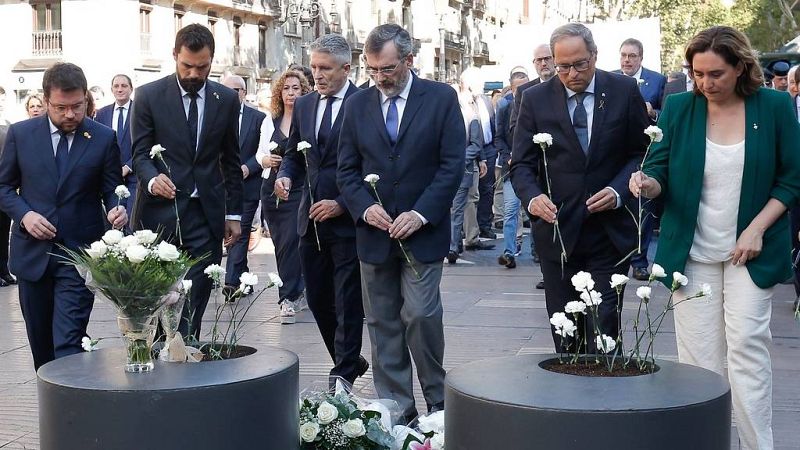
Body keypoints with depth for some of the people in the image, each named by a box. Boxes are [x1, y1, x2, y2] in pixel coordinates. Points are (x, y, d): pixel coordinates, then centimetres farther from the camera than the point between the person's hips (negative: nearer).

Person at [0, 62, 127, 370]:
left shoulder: (104, 138, -2)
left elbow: (112, 189, 3)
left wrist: (117, 210, -20)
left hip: (80, 253, -3)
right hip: (32, 252, 3)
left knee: (68, 342, -12)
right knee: (40, 341, 14)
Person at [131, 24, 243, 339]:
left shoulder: (227, 100, 7)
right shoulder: (149, 96, 0)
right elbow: (140, 154, -1)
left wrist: (234, 214, 10)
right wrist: (152, 179, -24)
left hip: (206, 215, 2)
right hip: (159, 212, -2)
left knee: (194, 304, -1)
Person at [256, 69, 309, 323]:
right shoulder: (270, 121, 10)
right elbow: (260, 152, 15)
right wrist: (266, 160, -6)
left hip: (300, 189, -5)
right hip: (272, 188, 5)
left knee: (290, 241, -12)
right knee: (281, 244, 10)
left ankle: (288, 297, -7)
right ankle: (296, 290, 27)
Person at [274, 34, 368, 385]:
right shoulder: (303, 105, 11)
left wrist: (343, 204, -17)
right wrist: (285, 175, -3)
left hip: (347, 219, -6)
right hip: (311, 220, 7)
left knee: (348, 303, 0)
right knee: (318, 299, 12)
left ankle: (343, 375, 8)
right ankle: (350, 362, 29)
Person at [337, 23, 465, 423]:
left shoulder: (441, 98, -2)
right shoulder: (357, 104, 7)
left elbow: (452, 164, -6)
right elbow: (347, 169, 8)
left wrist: (421, 214, -14)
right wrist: (364, 208, -10)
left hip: (423, 230, -3)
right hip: (374, 231, 4)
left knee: (421, 315, -9)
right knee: (382, 323, 6)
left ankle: (437, 401, 9)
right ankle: (394, 407, 14)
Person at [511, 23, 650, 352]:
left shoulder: (625, 91, 1)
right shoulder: (535, 99, 2)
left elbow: (642, 152, 5)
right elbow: (521, 164, 2)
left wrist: (618, 191, -12)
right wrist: (532, 197, -19)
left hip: (610, 233, -1)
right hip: (556, 230, 1)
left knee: (603, 329, -5)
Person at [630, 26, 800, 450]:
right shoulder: (678, 108, -1)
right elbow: (661, 171, 1)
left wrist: (757, 229, -10)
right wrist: (648, 183, -23)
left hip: (750, 251, -1)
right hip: (693, 251, 1)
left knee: (746, 346, -6)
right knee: (698, 354, 1)